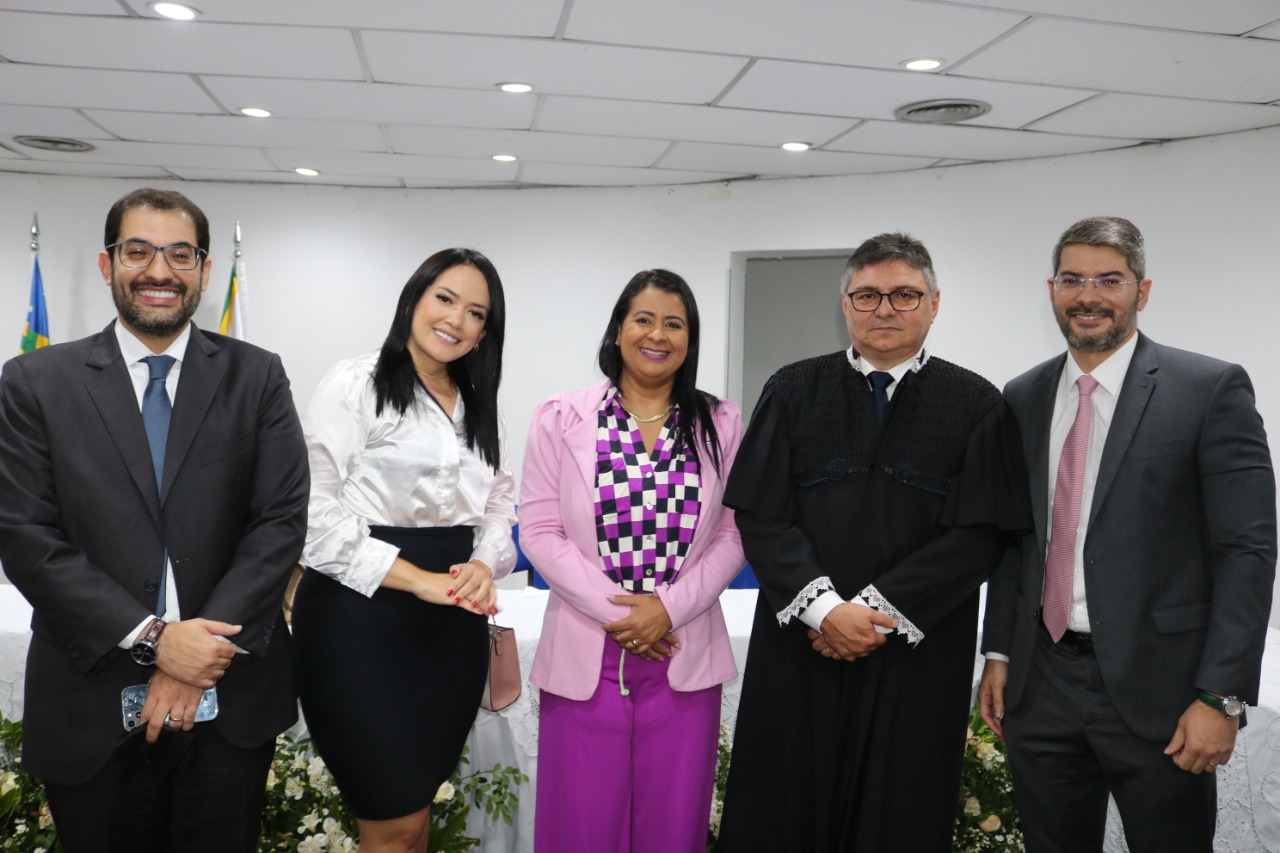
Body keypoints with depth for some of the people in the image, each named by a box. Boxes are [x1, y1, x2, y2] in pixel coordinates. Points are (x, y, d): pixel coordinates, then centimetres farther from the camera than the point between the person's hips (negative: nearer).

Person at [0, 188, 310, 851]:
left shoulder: (256, 377, 2)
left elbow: (282, 520, -4)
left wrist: (207, 647, -13)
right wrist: (152, 638, -14)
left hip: (231, 699, 1)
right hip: (91, 708, 0)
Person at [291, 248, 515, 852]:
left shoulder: (481, 407, 14)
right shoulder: (355, 384, -6)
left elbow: (499, 505, 13)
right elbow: (315, 516, -14)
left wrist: (484, 567, -9)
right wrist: (420, 579, -18)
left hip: (452, 624, 6)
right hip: (362, 617, -6)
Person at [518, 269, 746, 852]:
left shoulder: (720, 425, 6)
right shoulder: (562, 420, 2)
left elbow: (732, 535, 3)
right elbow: (539, 530, -2)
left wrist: (668, 607, -10)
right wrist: (615, 611, -10)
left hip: (684, 652, 1)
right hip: (585, 653, -1)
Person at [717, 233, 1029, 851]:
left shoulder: (976, 405, 1)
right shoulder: (794, 392, 4)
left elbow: (980, 532, -6)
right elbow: (759, 514, -3)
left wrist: (877, 609, -12)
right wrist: (824, 608, -14)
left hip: (918, 658, 0)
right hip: (798, 648, 1)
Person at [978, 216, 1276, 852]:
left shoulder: (1211, 389, -6)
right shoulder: (1023, 397, 8)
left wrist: (1221, 697, -14)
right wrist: (998, 652, 8)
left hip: (1157, 690, -4)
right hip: (1041, 685, 4)